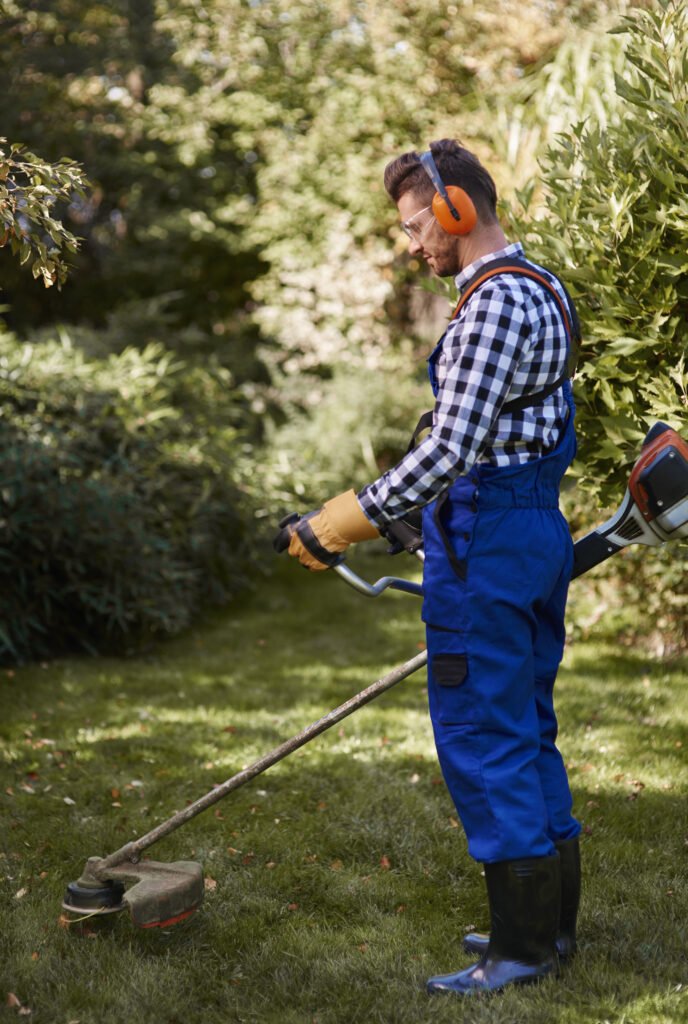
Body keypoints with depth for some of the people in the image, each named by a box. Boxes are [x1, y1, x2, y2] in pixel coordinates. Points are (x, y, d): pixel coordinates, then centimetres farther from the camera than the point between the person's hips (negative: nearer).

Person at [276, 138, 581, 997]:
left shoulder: (495, 302, -17)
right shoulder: (542, 291, 16)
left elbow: (448, 448, -26)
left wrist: (342, 524, -21)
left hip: (486, 537, -10)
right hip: (539, 529, 11)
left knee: (483, 742, -3)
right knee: (527, 732, 16)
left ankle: (521, 950, 5)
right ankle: (552, 920, 25)